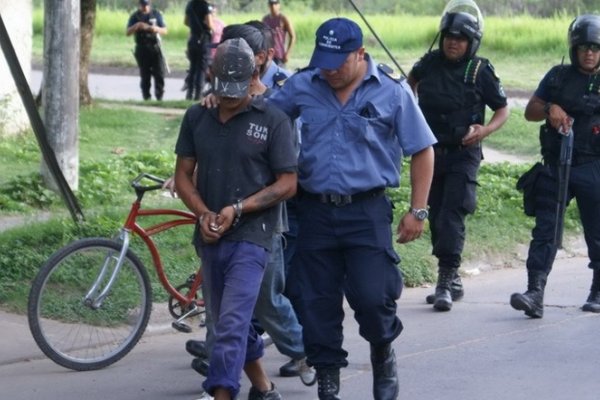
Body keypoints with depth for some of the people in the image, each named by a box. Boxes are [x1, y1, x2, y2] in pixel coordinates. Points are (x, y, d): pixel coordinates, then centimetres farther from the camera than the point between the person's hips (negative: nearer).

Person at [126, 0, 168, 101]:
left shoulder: (156, 14, 7)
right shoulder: (135, 16, 5)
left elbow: (164, 30, 6)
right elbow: (128, 32, -1)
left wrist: (156, 29, -16)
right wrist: (136, 26, -19)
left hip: (155, 48, 0)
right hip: (142, 49, 0)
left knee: (159, 73, -9)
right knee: (145, 75, 2)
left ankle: (159, 95, -2)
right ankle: (146, 96, 7)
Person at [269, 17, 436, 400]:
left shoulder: (393, 92, -3)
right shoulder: (302, 86, 4)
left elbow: (422, 151, 2)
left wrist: (417, 211, -1)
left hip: (367, 213, -3)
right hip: (315, 211, 3)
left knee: (372, 296, -11)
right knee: (316, 303, 6)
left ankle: (383, 354, 20)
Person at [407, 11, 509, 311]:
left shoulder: (480, 72, -9)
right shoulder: (430, 63, 1)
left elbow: (503, 109, 0)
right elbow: (412, 79, 26)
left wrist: (485, 130, -17)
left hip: (463, 154, -5)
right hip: (431, 151, 5)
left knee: (452, 214, -16)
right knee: (436, 216, 10)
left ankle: (446, 280, -19)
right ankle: (451, 282, 22)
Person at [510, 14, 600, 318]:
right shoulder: (558, 77, 10)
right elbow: (530, 111, 12)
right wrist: (549, 108, -8)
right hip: (555, 165, 2)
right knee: (544, 230, -6)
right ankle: (535, 294, -11)